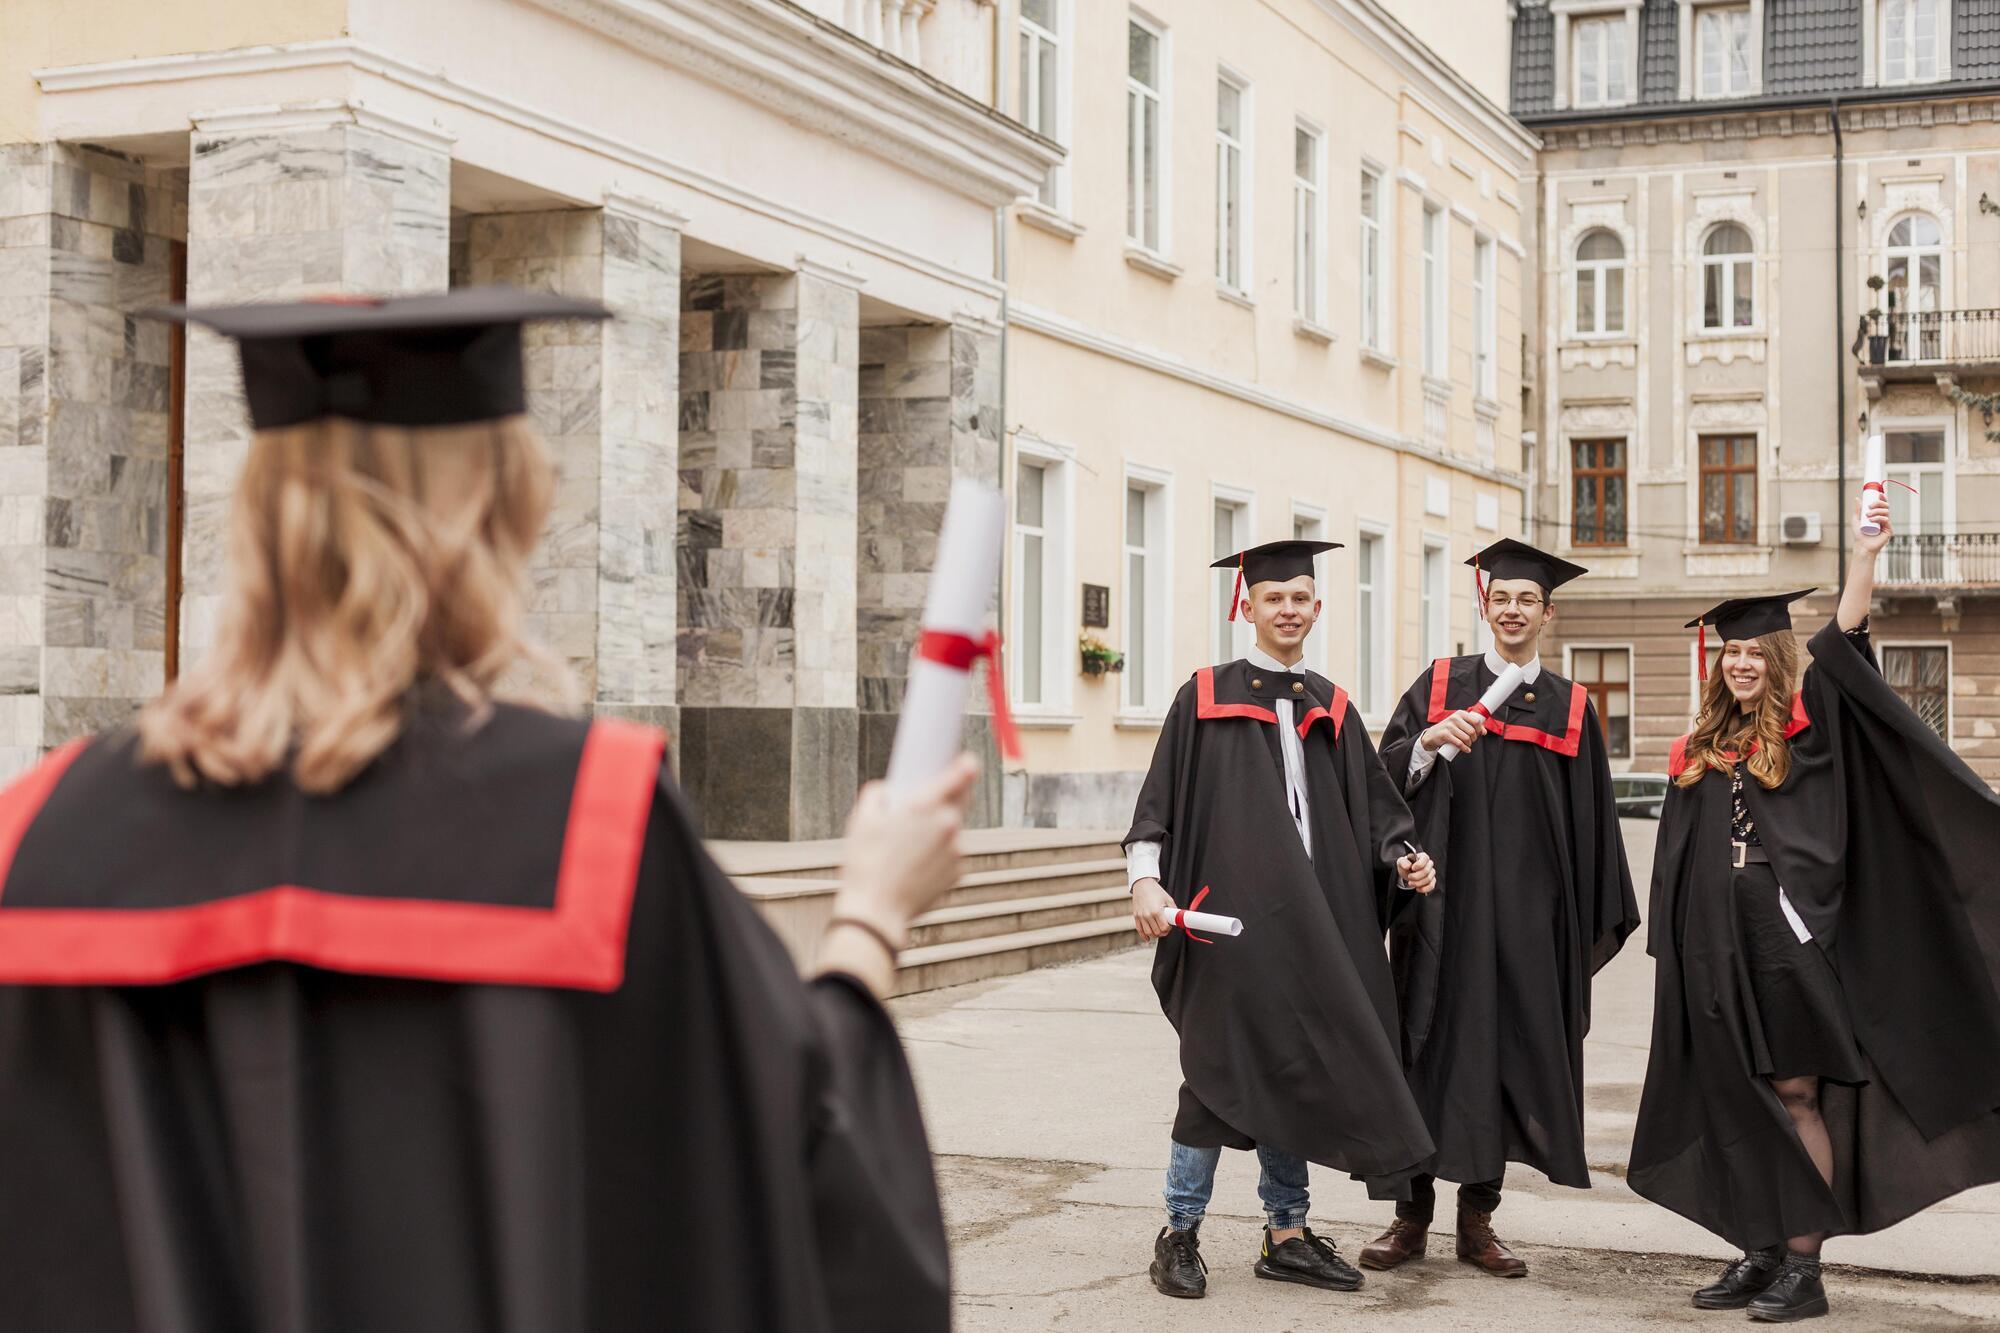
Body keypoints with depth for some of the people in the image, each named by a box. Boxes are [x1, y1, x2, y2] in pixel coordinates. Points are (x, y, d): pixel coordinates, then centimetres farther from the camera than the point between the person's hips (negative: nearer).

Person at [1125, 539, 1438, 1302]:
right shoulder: (1206, 697, 2)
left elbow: (1371, 807, 13)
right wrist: (1146, 880, -16)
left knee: (1291, 1072, 8)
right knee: (1221, 1068, -3)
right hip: (1230, 913, -4)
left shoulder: (1332, 709, 14)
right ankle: (1180, 1235, 9)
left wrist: (1402, 857, -6)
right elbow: (1160, 799, -3)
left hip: (1312, 918, 4)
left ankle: (1287, 1237, 17)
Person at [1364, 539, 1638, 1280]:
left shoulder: (1572, 707, 8)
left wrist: (1595, 924, 4)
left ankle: (1477, 1220, 15)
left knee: (1507, 1056, 4)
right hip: (1444, 904, -1)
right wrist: (1429, 740, -22)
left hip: (1529, 914, 1)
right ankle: (1412, 1217, 10)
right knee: (1432, 1050, 1)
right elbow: (1387, 778, -2)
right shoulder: (1440, 685, 5)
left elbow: (1590, 822, 8)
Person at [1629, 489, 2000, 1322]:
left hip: (1789, 940, -5)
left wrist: (1865, 556, -20)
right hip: (1717, 949, 5)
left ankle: (1804, 1264, 2)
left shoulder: (1809, 728, 3)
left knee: (1794, 1092, -3)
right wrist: (1671, 948, 12)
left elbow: (1843, 646, -13)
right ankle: (1762, 1254, 13)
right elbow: (1677, 862, 15)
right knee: (1739, 1100, 6)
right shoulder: (1701, 751, 14)